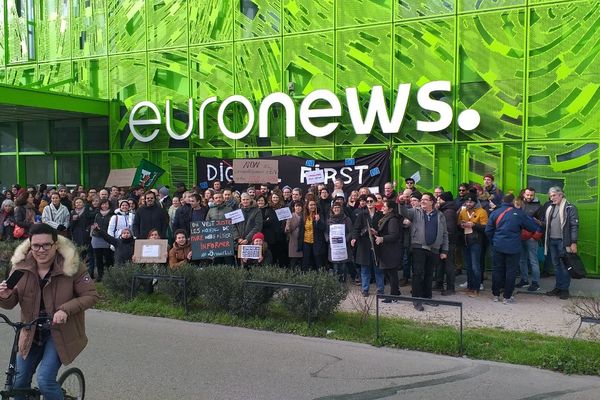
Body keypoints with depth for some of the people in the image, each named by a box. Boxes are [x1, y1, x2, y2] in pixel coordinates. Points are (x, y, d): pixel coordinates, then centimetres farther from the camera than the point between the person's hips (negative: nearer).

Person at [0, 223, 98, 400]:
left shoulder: (72, 266, -18)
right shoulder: (21, 266, -7)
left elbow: (91, 296, -14)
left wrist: (66, 309, -27)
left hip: (61, 332, -4)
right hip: (32, 333, 5)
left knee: (45, 380, -15)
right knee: (19, 382, 13)